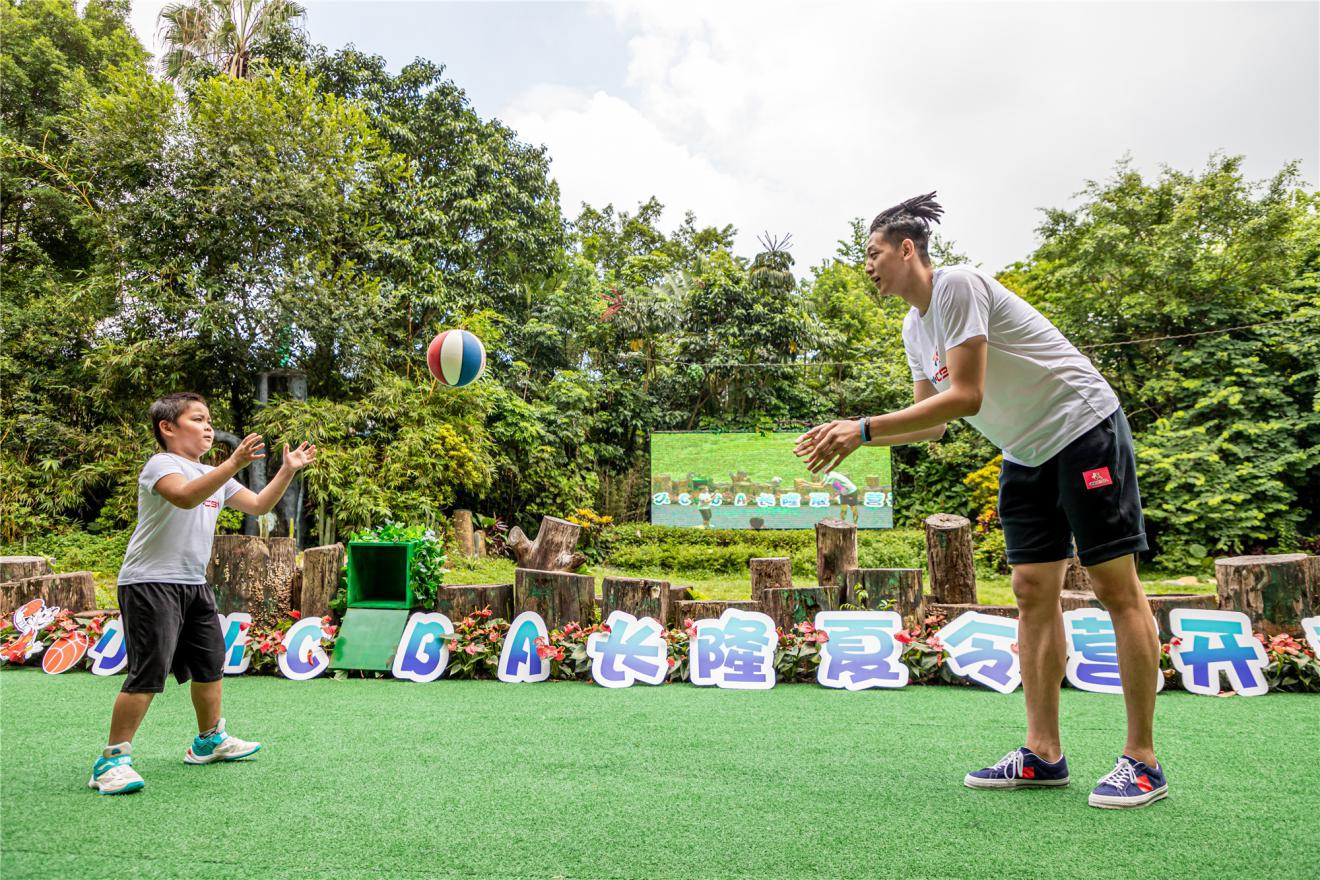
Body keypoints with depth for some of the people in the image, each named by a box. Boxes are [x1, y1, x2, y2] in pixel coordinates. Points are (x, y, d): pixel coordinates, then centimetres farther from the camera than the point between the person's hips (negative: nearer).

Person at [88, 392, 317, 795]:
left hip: (194, 584, 9)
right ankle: (112, 760, -1)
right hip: (151, 584, -9)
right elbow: (185, 496, -33)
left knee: (211, 663, 15)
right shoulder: (160, 464, -12)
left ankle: (209, 740, 32)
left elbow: (258, 505, 17)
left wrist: (288, 470, 6)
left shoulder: (215, 475, 15)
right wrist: (235, 464, -43)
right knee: (148, 672, -13)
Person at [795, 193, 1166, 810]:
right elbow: (932, 423, 9)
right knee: (1033, 592, 4)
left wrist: (865, 428, -26)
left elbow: (965, 396, -26)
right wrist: (853, 436, -3)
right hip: (1025, 454, 9)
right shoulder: (914, 326, 8)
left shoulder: (958, 285, -18)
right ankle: (1042, 755, 8)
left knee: (1115, 586, -5)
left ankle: (1142, 761, 2)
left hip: (1083, 428, -9)